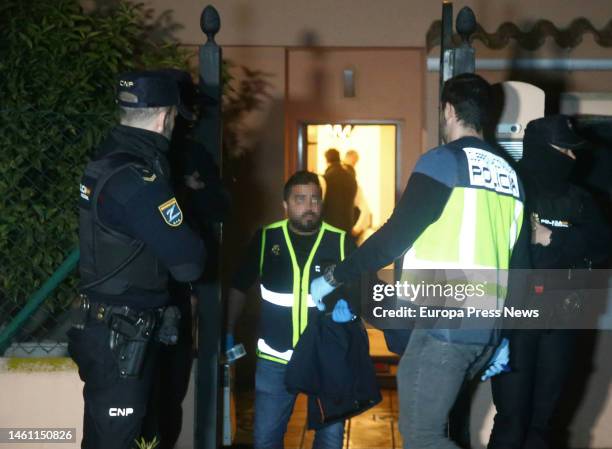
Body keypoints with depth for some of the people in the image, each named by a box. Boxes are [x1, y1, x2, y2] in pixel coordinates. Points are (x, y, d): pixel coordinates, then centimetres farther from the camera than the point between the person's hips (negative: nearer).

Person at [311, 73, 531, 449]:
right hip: (486, 331, 8)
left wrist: (333, 278, -2)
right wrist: (504, 335, 23)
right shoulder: (510, 175, 16)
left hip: (445, 325, -8)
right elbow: (519, 265, 17)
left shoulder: (444, 161, -7)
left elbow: (395, 236, -12)